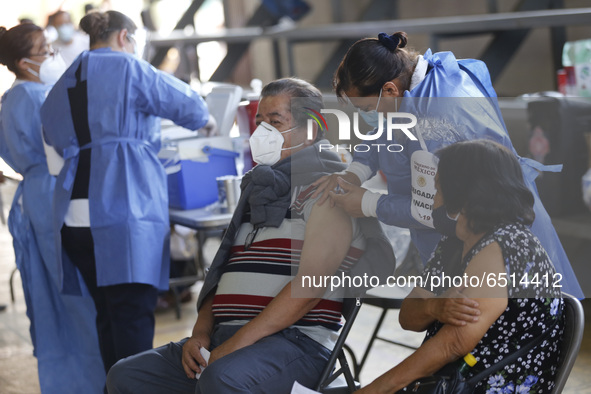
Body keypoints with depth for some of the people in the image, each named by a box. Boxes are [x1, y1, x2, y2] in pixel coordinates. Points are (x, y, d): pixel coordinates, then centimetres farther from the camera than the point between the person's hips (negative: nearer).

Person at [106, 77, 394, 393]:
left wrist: (237, 343, -18)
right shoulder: (261, 190, 24)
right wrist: (201, 332, 5)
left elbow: (309, 286, -15)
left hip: (295, 341, -8)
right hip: (225, 341, 8)